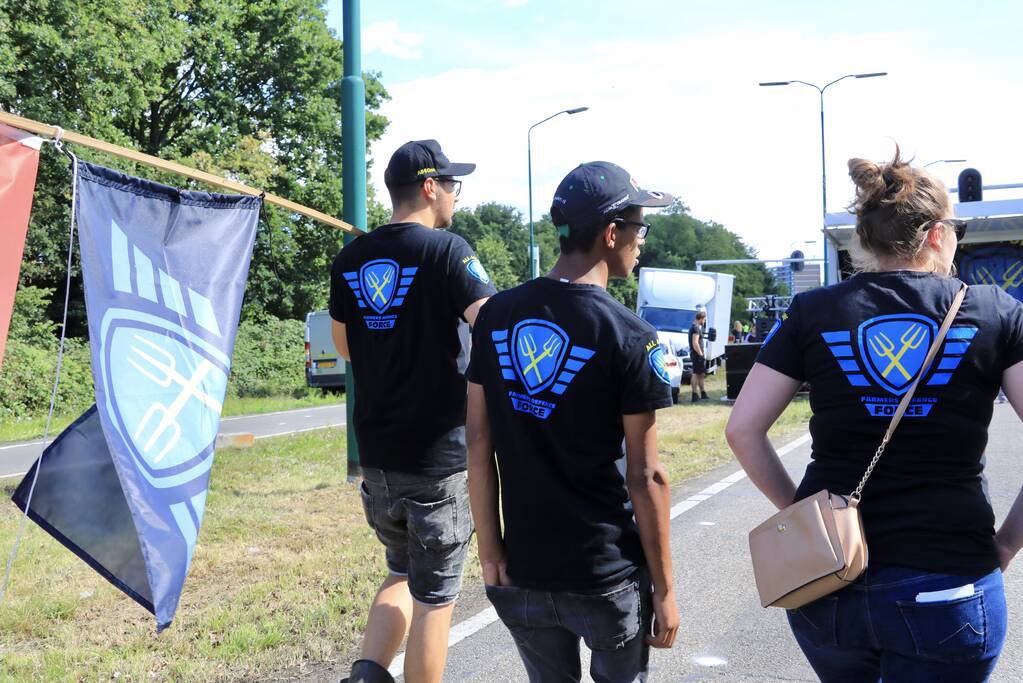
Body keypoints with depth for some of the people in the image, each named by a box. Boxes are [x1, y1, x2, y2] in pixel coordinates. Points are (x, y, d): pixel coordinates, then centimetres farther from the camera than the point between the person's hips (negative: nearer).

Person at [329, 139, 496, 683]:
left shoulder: (350, 259, 6)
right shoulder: (446, 250, -12)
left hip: (375, 452, 6)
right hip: (437, 455, -6)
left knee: (403, 572, 24)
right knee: (434, 595, 8)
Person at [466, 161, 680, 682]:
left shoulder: (496, 315, -1)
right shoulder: (628, 336, -14)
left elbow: (478, 442, 1)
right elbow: (645, 477, -12)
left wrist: (490, 550, 8)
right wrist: (664, 589, -2)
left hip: (523, 573, 4)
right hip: (608, 578, -4)